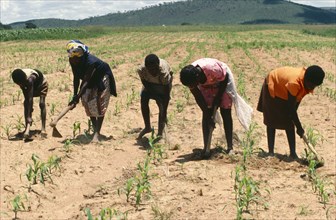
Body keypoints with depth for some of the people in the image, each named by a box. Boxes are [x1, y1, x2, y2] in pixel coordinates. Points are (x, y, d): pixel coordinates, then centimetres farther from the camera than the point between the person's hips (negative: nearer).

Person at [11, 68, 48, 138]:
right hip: (32, 85, 6)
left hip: (41, 84, -6)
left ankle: (43, 129, -19)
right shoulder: (20, 77, -26)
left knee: (42, 104, -20)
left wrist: (29, 116, -44)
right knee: (26, 104, -8)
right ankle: (27, 128, -7)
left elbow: (30, 98, -44)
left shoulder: (29, 79, -44)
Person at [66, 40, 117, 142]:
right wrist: (75, 95, -14)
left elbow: (85, 81, -38)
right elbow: (76, 78, -11)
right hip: (91, 80, 7)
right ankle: (94, 129, 19)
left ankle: (97, 133, -15)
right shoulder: (72, 61, -18)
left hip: (102, 78, -7)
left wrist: (77, 97, -42)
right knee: (88, 103, 4)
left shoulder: (90, 61, -39)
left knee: (100, 105, -13)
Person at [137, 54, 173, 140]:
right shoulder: (141, 70, -37)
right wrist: (156, 96, -21)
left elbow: (166, 95, -37)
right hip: (149, 82, 3)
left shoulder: (164, 73, -43)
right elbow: (145, 83, -17)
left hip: (164, 82, -3)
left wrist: (164, 114, -37)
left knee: (162, 105, -15)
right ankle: (147, 127, 10)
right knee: (143, 100, -9)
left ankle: (160, 133, -5)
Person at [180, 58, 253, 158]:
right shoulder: (190, 77, -28)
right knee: (206, 115, -7)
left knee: (225, 113, -4)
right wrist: (208, 116, -19)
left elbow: (224, 80, -21)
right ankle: (206, 148, -6)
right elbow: (198, 98, -17)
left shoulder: (213, 69, -42)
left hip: (222, 81, -3)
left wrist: (217, 99, -17)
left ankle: (230, 147, 1)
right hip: (206, 86, 3)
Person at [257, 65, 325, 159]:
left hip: (284, 89, 7)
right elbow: (291, 108, -36)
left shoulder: (307, 81, -22)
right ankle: (271, 152, 4)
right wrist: (299, 127, -29)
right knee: (271, 121, -2)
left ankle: (293, 153, 3)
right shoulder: (294, 83, -43)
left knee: (289, 122, 2)